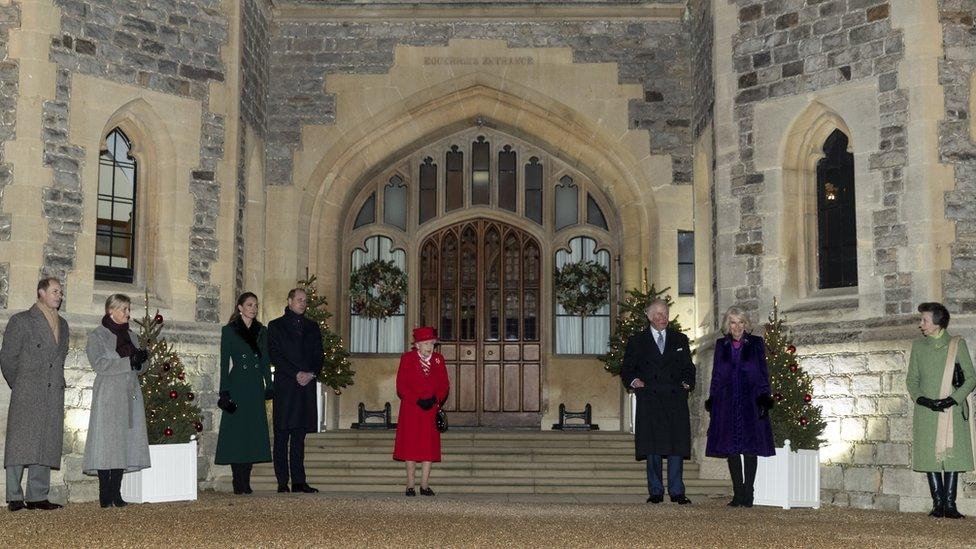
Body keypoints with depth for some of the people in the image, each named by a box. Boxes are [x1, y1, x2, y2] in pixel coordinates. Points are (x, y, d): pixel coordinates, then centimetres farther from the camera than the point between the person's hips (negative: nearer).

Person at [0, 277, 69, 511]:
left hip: (53, 395, 5)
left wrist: (57, 384, 14)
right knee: (20, 443, -7)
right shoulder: (21, 321, 2)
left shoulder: (63, 325, 19)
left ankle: (37, 496, 5)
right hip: (27, 394, -5)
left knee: (46, 445, 2)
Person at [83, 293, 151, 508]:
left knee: (125, 441, 0)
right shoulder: (97, 336, 2)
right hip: (108, 396, -5)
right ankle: (105, 494, -7)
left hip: (130, 395, 5)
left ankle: (116, 493, 3)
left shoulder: (132, 336, 19)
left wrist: (143, 359, -3)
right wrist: (128, 362, -16)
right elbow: (99, 364, -10)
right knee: (106, 441, -9)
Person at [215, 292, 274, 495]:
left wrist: (269, 386, 6)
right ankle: (239, 483, -1)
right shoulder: (229, 331, 1)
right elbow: (224, 362, -2)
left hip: (255, 387, 4)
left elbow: (265, 361, 14)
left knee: (253, 432, 2)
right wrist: (224, 391, -9)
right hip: (237, 385, -4)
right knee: (236, 433, -4)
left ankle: (245, 482, 8)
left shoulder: (261, 331, 13)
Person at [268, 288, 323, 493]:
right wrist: (296, 374, -12)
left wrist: (311, 374, -5)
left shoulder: (312, 327, 19)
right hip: (285, 386, -4)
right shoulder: (275, 326, 6)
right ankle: (282, 482, -4)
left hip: (306, 386, 4)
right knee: (282, 437, -4)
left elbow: (318, 356, 14)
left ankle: (299, 481, 4)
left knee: (299, 437, 4)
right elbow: (275, 356, -4)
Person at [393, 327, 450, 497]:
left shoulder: (438, 359, 7)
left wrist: (435, 399, -12)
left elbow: (444, 385, 6)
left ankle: (425, 485, 7)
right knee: (410, 447, 0)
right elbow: (401, 386, -5)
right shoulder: (407, 358, -2)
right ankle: (410, 486, 5)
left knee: (429, 448, 2)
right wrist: (418, 401, -15)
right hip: (410, 411, -3)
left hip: (431, 410, 3)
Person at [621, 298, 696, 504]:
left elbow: (688, 367, 19)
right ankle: (656, 492, 5)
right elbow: (626, 369, 11)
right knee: (652, 447, -2)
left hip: (675, 400, 1)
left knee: (676, 446, -5)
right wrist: (632, 381, -8)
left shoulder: (680, 340, 16)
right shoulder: (636, 341, 11)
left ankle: (677, 492, -1)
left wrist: (688, 383, 1)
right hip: (649, 400, -1)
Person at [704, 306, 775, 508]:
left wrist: (764, 399, -6)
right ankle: (738, 493, 6)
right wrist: (712, 401, 5)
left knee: (750, 448, -3)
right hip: (727, 403, 2)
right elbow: (716, 375, 12)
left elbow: (763, 373, 3)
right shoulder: (721, 345, 11)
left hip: (750, 402, -2)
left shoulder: (756, 343, 6)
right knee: (731, 448, 1)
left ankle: (748, 493, 1)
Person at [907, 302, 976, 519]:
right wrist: (923, 400, -7)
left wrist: (952, 399, -11)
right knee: (930, 456, -1)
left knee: (952, 455, -4)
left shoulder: (957, 344, 2)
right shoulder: (918, 345, 8)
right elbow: (912, 380, 11)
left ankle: (950, 504, 1)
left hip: (953, 410, -2)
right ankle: (938, 503, 6)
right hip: (926, 412, 2)